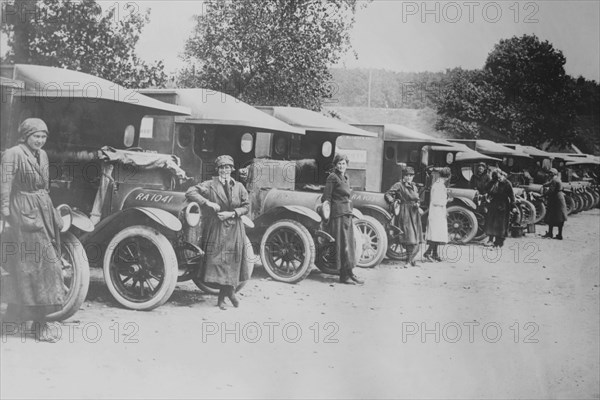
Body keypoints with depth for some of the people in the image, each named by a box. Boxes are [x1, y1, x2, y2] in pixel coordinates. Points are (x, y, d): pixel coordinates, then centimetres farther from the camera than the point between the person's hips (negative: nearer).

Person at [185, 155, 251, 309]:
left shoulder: (239, 187, 7)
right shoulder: (210, 185, -1)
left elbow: (246, 206, 7)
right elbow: (190, 192, -9)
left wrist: (232, 213, -10)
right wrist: (208, 202, -19)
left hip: (234, 231, 2)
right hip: (215, 229, -2)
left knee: (232, 262, 2)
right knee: (218, 260, -6)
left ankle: (222, 296, 14)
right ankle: (229, 292, 6)